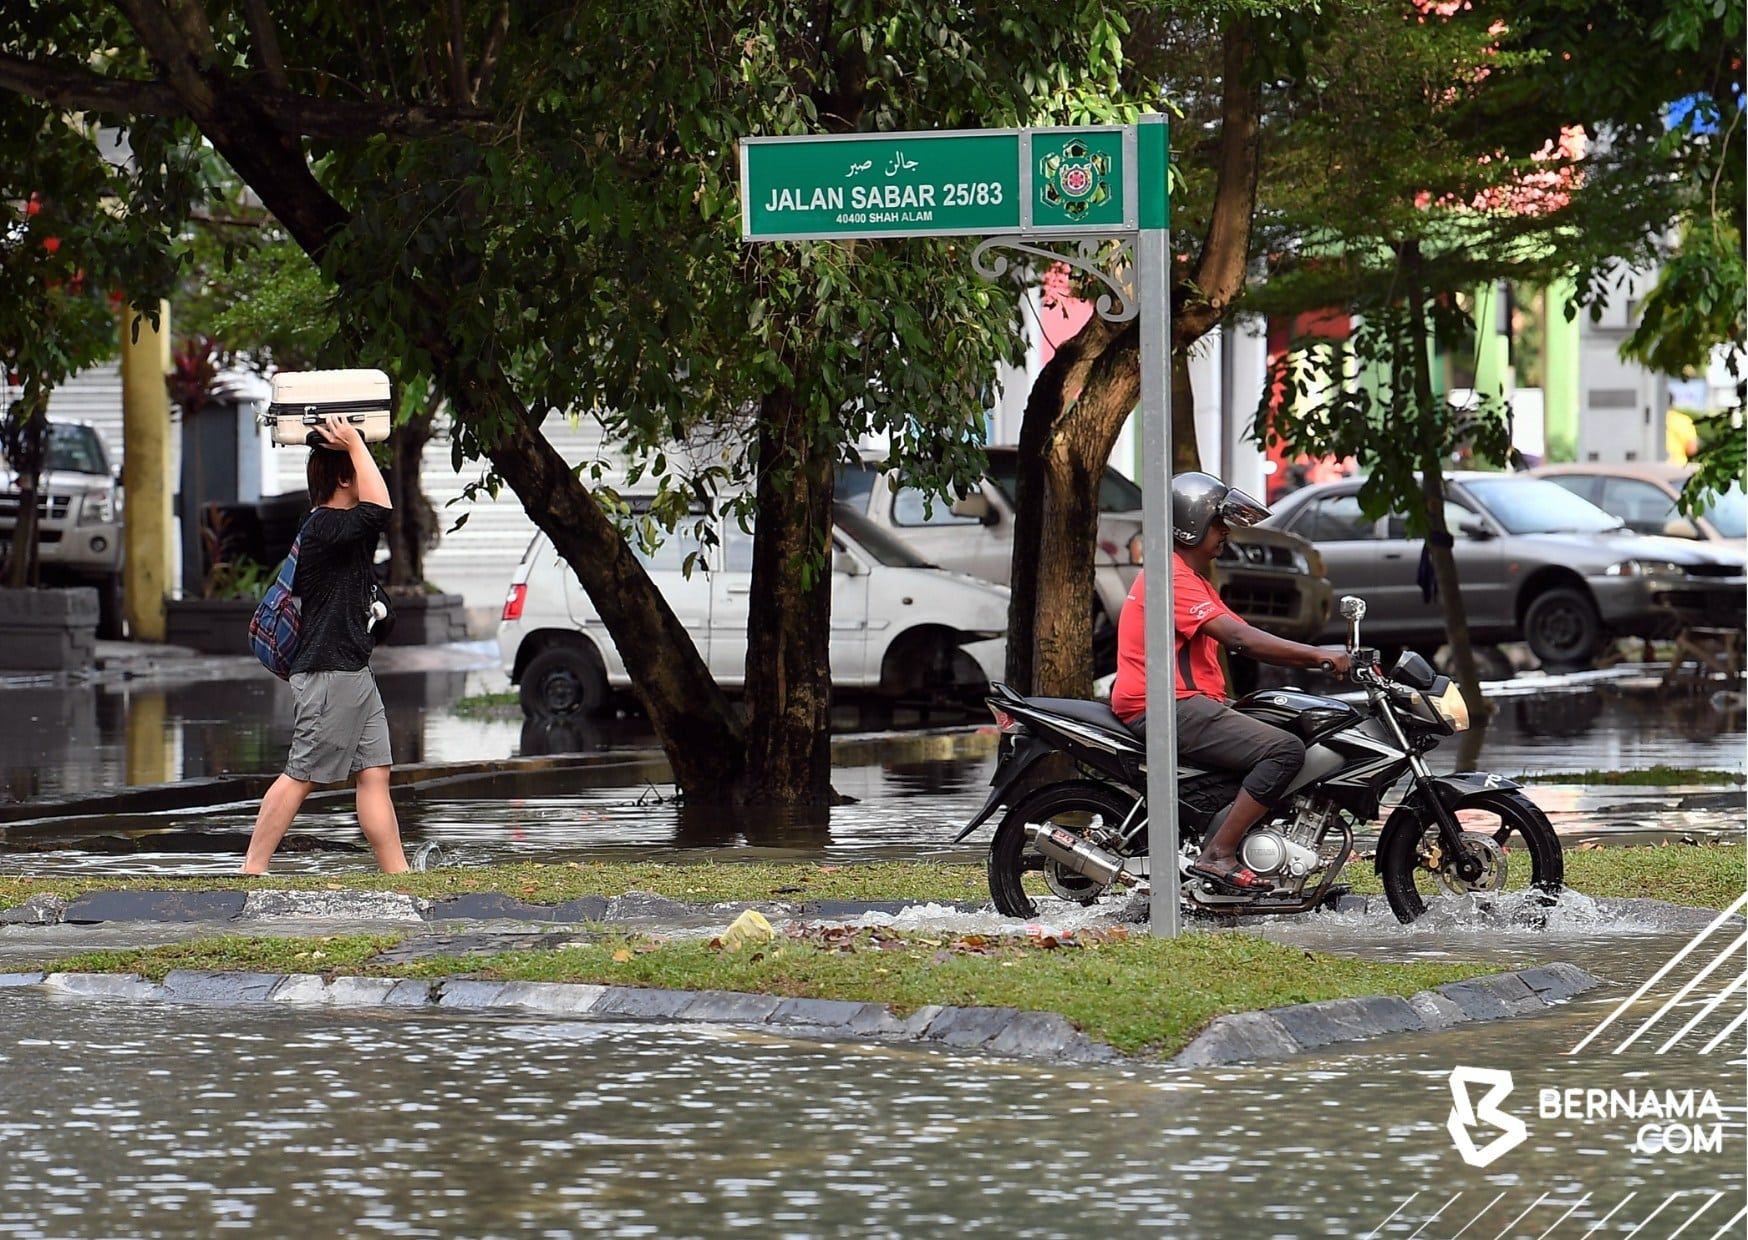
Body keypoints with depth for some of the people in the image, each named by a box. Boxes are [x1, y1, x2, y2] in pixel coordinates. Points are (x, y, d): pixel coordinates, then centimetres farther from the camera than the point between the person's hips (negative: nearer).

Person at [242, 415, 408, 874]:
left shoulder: (336, 526, 14)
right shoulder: (326, 527, -17)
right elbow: (379, 509, -30)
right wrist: (355, 445, -22)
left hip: (353, 672, 10)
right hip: (329, 672, -10)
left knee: (374, 772, 6)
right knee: (301, 775, -5)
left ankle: (397, 873, 6)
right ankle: (252, 869, 0)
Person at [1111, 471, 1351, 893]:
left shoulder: (1195, 579, 23)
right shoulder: (1172, 576, -12)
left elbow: (1243, 639, 17)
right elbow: (1236, 637, -22)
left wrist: (1318, 659, 5)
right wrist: (1316, 654, -21)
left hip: (1188, 705, 11)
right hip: (1168, 708, -11)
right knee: (1285, 750, -20)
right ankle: (1217, 855, -23)